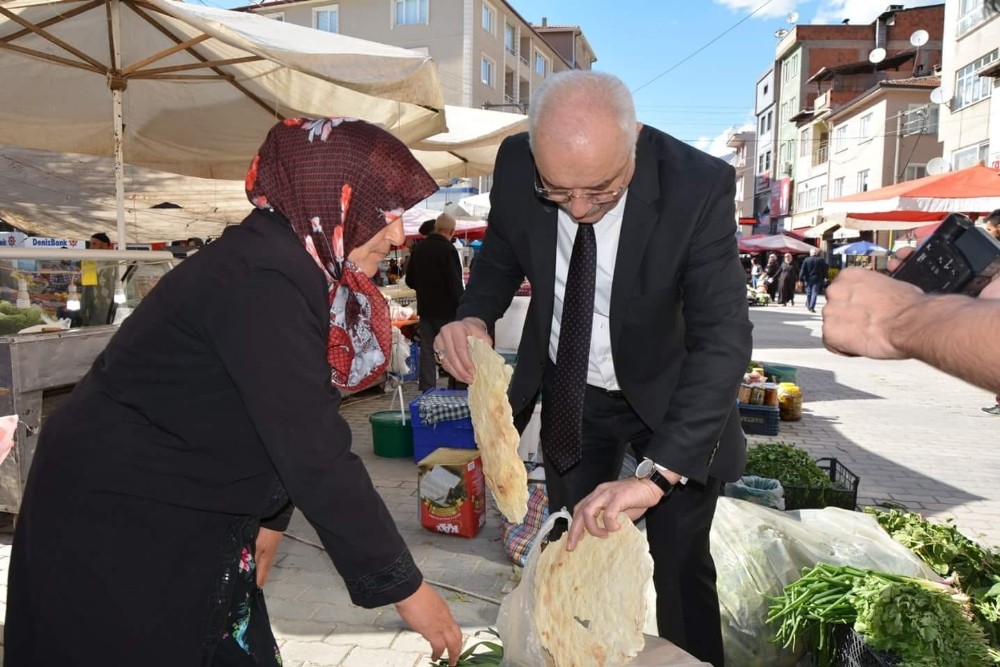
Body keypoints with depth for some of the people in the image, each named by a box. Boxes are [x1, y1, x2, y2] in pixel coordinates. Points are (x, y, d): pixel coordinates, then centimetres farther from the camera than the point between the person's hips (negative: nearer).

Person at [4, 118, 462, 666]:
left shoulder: (286, 266, 0)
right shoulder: (261, 280, -29)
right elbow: (315, 453, -31)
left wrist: (269, 514, 11)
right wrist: (404, 586, -24)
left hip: (185, 517, 8)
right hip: (112, 517, -8)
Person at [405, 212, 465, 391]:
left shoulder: (418, 248, 6)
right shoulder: (447, 249, -15)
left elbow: (410, 281, 13)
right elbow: (455, 284, -18)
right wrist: (462, 308, -10)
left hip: (425, 309, 6)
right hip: (446, 310, -6)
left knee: (426, 350, 9)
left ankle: (427, 390, 10)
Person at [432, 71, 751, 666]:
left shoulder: (698, 186, -29)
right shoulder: (516, 163, -19)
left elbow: (724, 338, -35)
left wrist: (657, 473, -45)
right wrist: (474, 316, -22)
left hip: (670, 395, -3)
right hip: (571, 391, 3)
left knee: (681, 565, 5)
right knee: (572, 551, 17)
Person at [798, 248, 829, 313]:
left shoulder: (806, 260, -2)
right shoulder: (821, 260, -1)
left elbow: (802, 270, -4)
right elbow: (825, 269, 3)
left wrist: (801, 279, -3)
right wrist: (824, 277, 14)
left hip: (808, 279, 1)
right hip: (817, 279, -1)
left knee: (808, 293, 15)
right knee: (814, 293, -1)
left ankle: (808, 305, 22)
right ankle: (812, 307, -10)